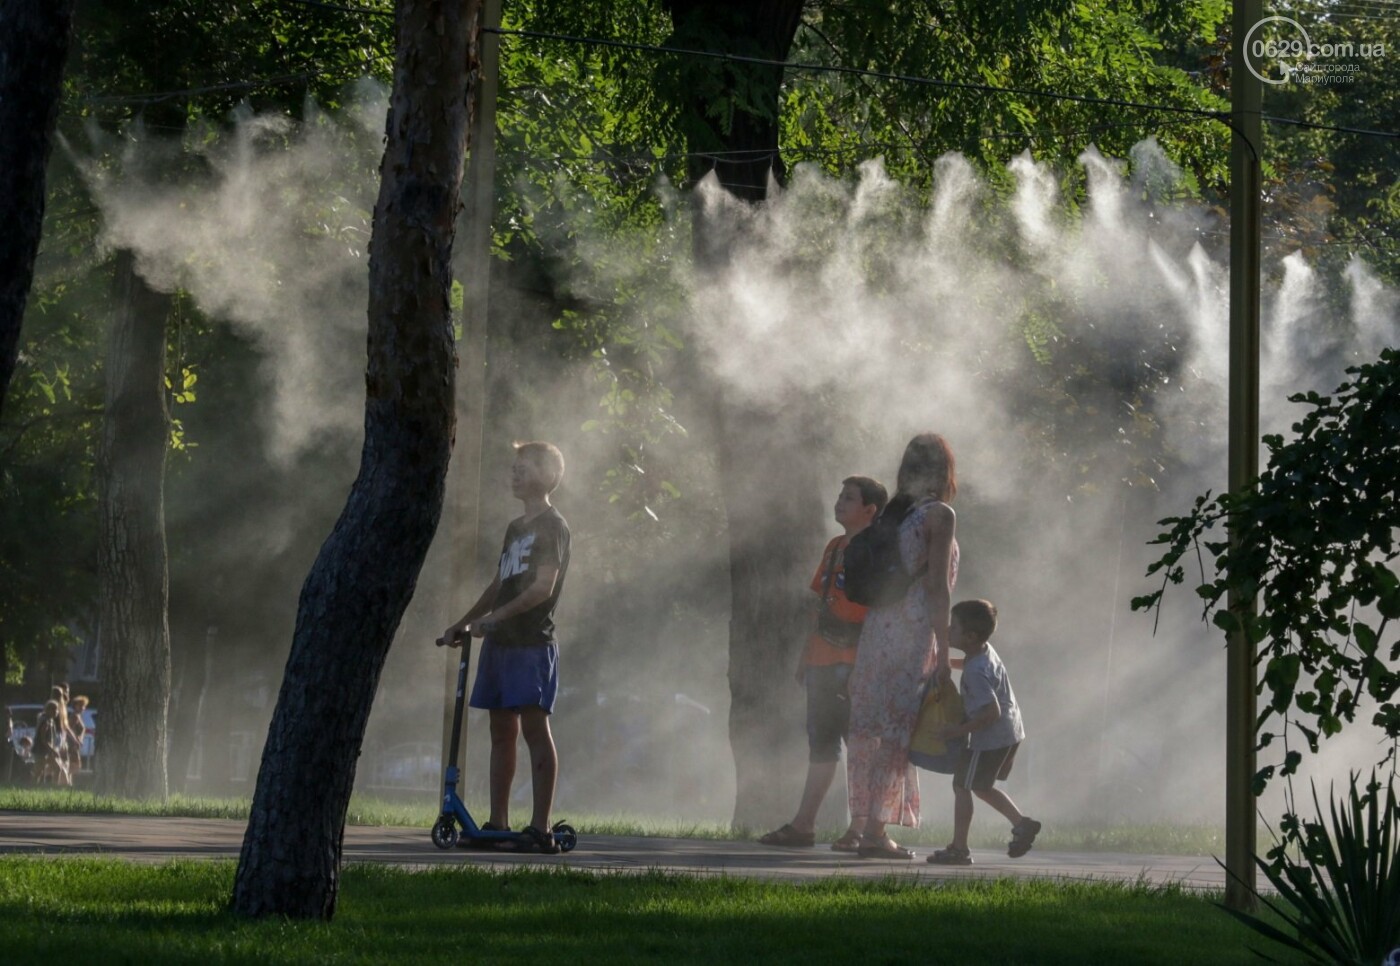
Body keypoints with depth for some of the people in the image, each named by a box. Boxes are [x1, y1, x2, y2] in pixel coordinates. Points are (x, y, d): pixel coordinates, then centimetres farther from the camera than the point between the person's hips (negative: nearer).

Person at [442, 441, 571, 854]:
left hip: (532, 642, -9)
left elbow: (542, 587, -17)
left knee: (534, 727, -12)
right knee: (501, 731, 9)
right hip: (501, 642, 9)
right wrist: (464, 623, 25)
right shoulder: (515, 528, 20)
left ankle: (540, 828, -16)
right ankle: (497, 822, 12)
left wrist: (494, 617, -24)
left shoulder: (552, 526, -6)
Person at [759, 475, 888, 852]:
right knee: (821, 744, 10)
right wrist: (806, 655, 19)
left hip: (857, 662, -8)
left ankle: (859, 829, -5)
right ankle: (803, 824, 13)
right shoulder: (835, 548, 18)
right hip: (824, 662, 8)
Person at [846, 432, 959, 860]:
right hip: (913, 633, -6)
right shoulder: (939, 516, -6)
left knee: (871, 729, 8)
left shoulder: (893, 513, 13)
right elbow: (937, 586, -11)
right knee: (898, 731, -5)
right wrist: (943, 649, -8)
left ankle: (870, 828, 9)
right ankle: (875, 831, -8)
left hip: (876, 628, 6)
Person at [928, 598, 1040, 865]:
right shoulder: (986, 651, 4)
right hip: (1011, 733, 10)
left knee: (962, 786, 0)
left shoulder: (976, 671, -25)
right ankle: (1022, 823, 17)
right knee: (982, 787, 22)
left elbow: (992, 711, -29)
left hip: (990, 738, -10)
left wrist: (960, 730, -23)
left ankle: (959, 848, 3)